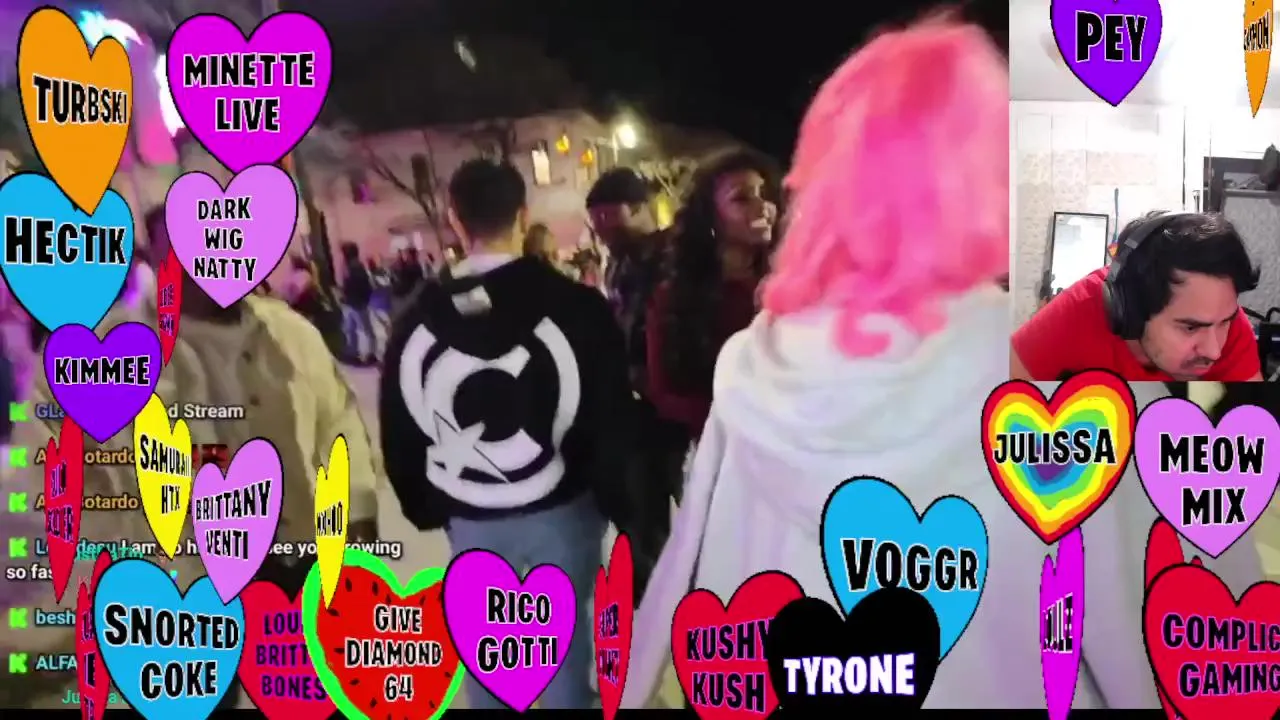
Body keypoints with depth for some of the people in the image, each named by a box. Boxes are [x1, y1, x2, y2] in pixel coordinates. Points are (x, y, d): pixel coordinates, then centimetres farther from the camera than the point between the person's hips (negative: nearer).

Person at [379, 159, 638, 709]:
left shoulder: (417, 319, -6)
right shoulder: (575, 305, -16)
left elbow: (399, 432, 4)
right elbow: (612, 418, -10)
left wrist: (427, 508, 19)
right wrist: (619, 501, 4)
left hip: (470, 519, 3)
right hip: (560, 510, -2)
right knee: (563, 652, 13)